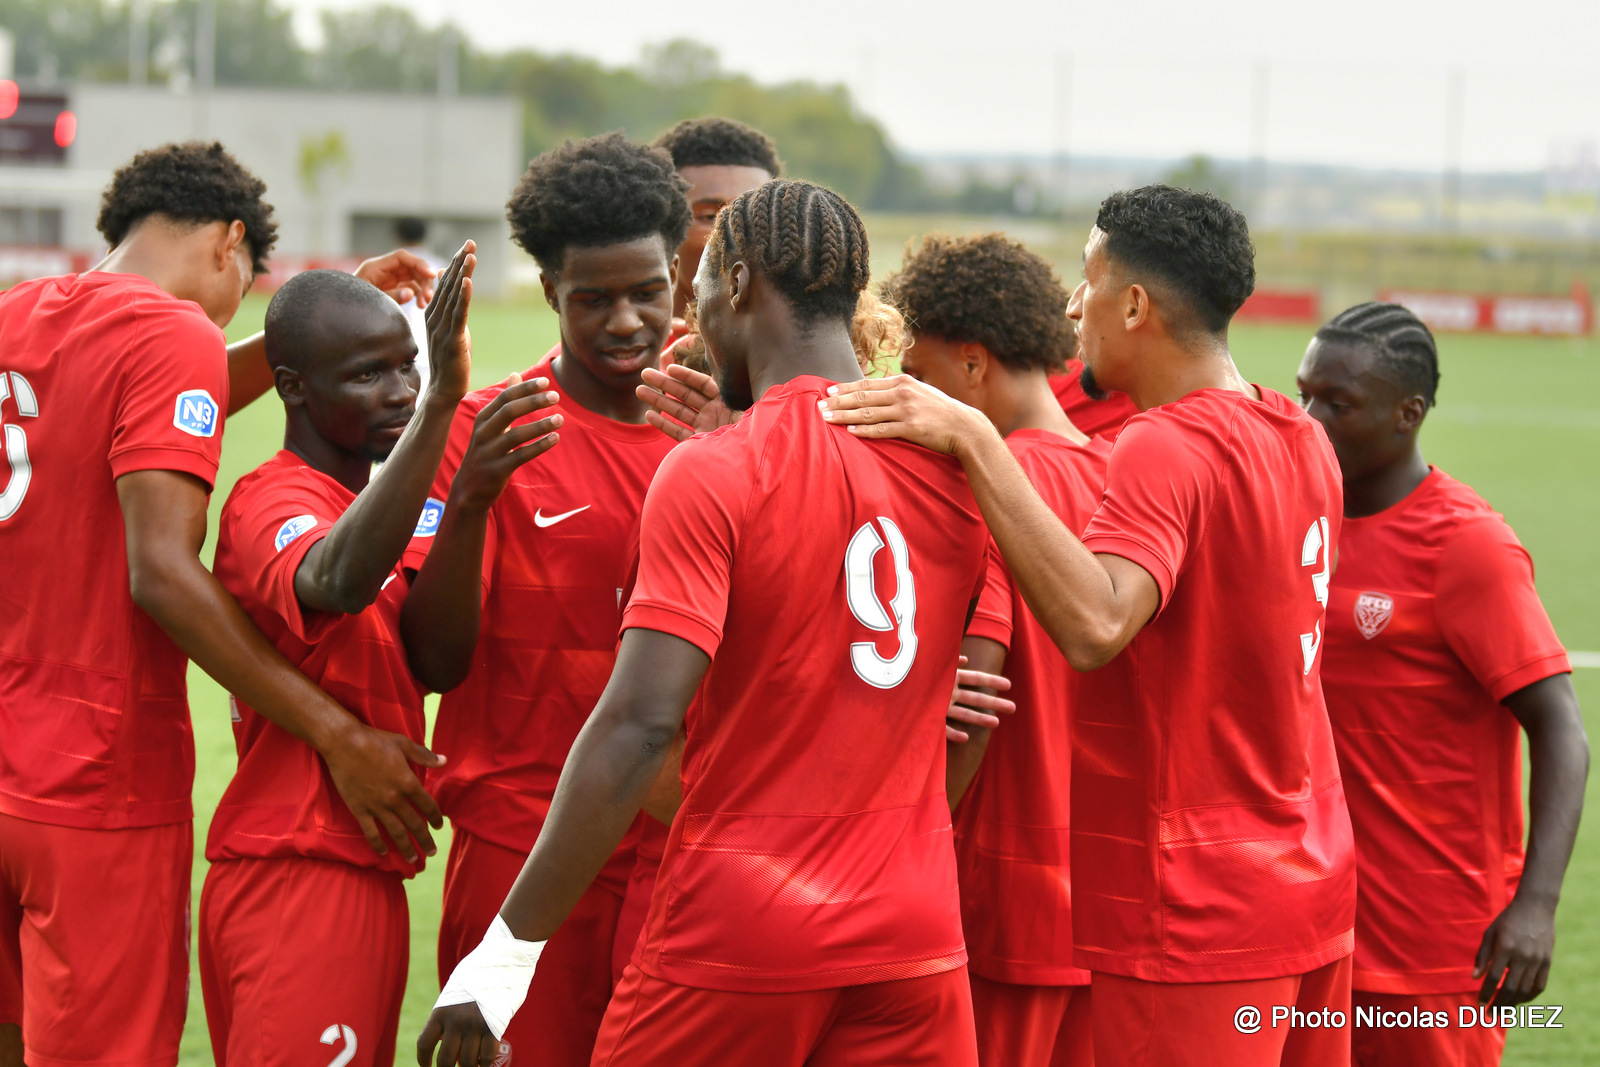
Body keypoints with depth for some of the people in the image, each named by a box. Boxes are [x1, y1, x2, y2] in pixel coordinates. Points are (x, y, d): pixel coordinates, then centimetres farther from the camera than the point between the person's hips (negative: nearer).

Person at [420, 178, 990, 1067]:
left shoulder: (710, 475, -11)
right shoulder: (952, 463, 5)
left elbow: (639, 724, -18)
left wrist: (508, 948, -17)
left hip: (738, 938, -5)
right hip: (916, 942, 5)